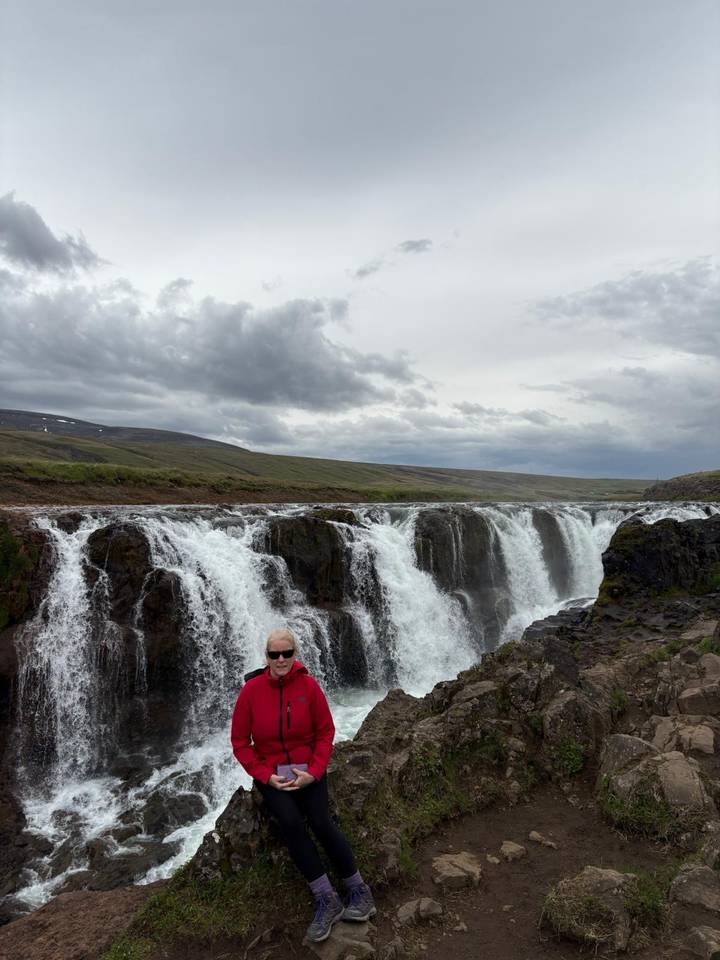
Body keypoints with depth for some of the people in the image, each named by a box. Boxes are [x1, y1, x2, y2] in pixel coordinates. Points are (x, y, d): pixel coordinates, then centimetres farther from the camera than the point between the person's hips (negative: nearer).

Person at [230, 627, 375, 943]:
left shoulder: (309, 685, -10)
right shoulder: (252, 690, -11)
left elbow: (325, 733, -2)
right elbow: (240, 741, -3)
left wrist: (314, 772, -13)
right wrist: (265, 775, -11)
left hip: (308, 768, 0)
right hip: (270, 772, 0)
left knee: (320, 822, -21)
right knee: (290, 821, -25)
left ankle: (359, 892, -3)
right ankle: (327, 900, -12)